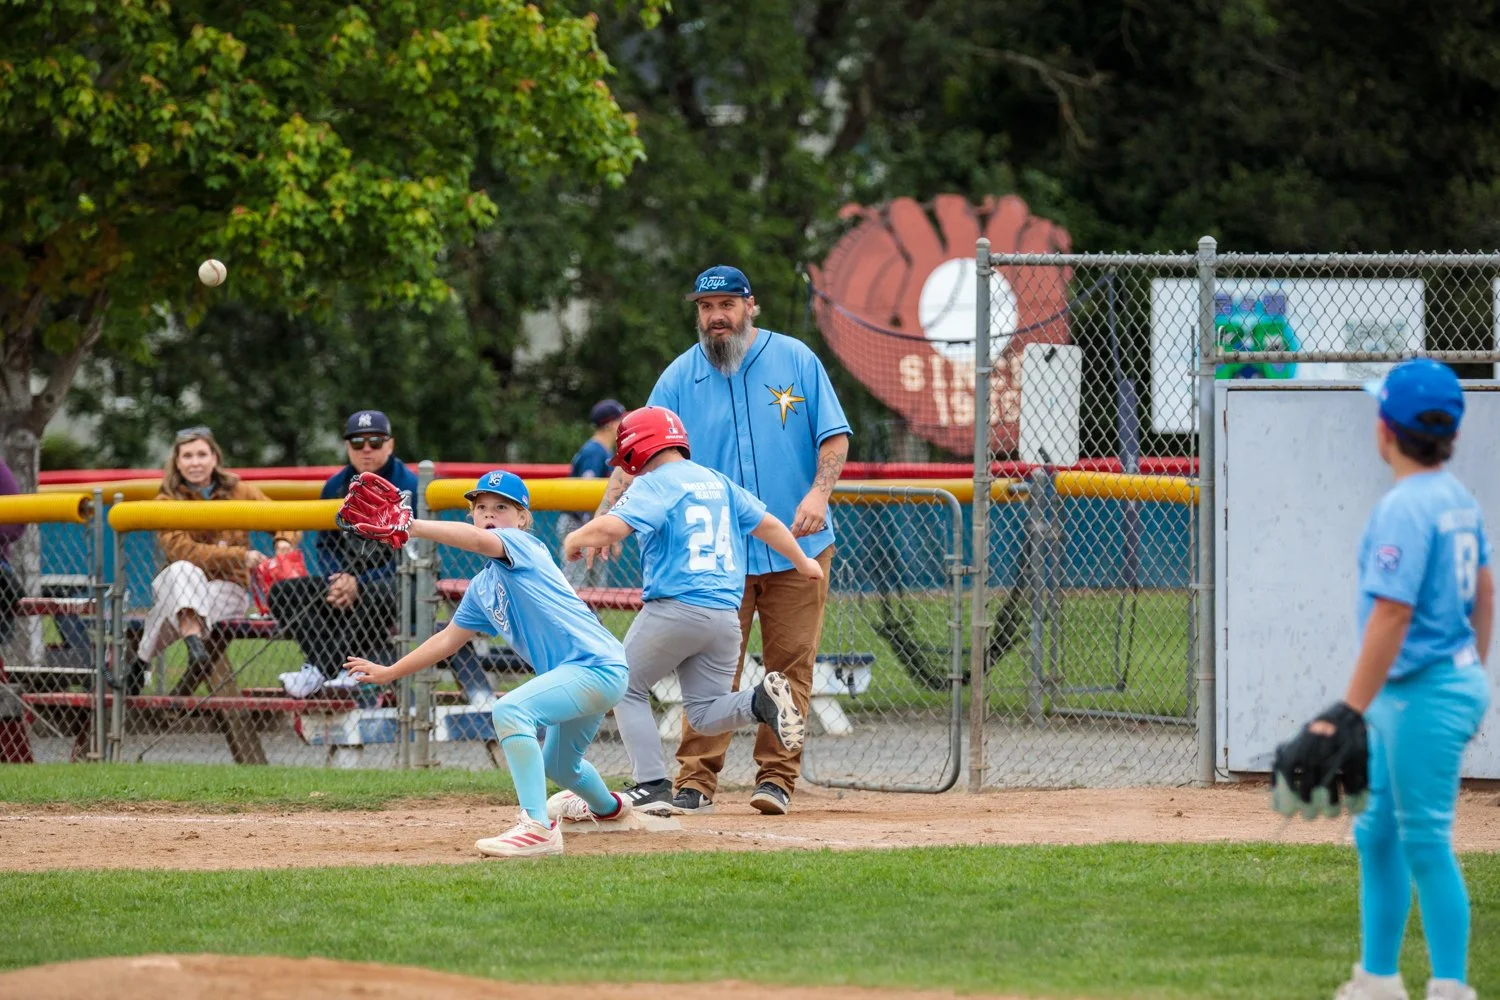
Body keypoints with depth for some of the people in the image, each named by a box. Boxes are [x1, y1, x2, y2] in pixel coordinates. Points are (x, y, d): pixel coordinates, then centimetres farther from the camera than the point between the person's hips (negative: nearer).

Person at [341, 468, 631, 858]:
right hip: (576, 678, 11)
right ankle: (608, 807, 66)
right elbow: (448, 639, 24)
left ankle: (538, 827, -32)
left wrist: (410, 526, -42)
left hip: (597, 663, -11)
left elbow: (479, 540, -32)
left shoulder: (522, 545, -10)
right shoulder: (482, 587, 16)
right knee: (557, 765, 32)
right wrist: (389, 673, 23)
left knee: (510, 710, -30)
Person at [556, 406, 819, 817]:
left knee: (628, 689, 11)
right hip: (726, 615, 7)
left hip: (674, 609, -7)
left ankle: (652, 785, 0)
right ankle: (762, 700, -17)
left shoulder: (652, 485, -4)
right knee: (705, 714, 12)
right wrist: (802, 563, 36)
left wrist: (574, 540, 1)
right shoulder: (718, 482, 16)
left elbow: (612, 526, -19)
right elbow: (767, 524, 20)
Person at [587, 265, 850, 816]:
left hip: (796, 548, 0)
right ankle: (696, 780, -5)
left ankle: (777, 775, 6)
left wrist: (818, 493, -16)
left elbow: (834, 435, 2)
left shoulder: (796, 360, 3)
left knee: (790, 667, 0)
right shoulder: (680, 377, 3)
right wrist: (603, 518, -15)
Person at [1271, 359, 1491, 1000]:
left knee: (1425, 844, -4)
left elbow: (1391, 616, -23)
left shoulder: (1404, 508, -19)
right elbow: (1483, 596, 17)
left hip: (1423, 694, -10)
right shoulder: (1457, 499, 9)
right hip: (1457, 681, 10)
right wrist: (1471, 678, 27)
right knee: (1377, 833, 17)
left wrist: (1349, 713, -23)